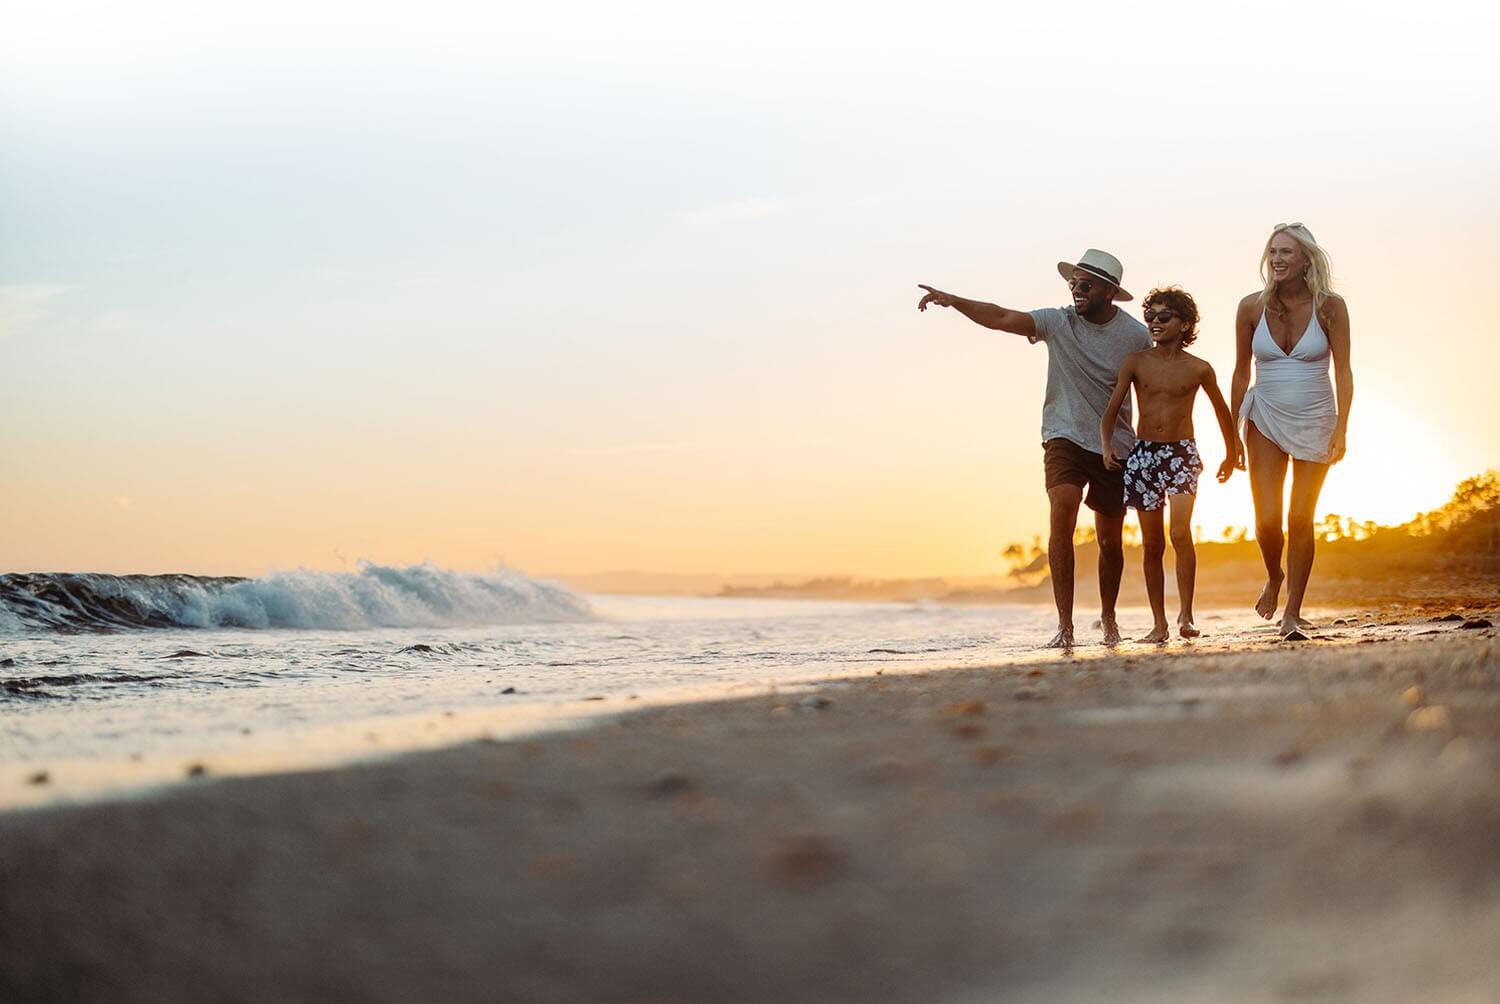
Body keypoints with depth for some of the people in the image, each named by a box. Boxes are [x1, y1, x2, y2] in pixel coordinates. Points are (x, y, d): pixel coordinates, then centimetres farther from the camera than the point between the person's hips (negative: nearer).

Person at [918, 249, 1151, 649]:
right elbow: (1001, 318, -16)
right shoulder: (1059, 322, -5)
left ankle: (1108, 617, 33)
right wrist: (954, 301, -30)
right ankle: (1064, 625, -19)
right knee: (1061, 519, -22)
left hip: (1116, 447, 1)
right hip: (1064, 440, -1)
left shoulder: (1135, 336, -3)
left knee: (1110, 540, 9)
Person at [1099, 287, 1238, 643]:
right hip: (1143, 453, 2)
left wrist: (1231, 453, 26)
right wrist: (1106, 446, -15)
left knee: (1181, 533, -20)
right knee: (1152, 544, 4)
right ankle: (1159, 624, 12)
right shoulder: (1136, 362, 1)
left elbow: (1221, 410, 16)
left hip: (1182, 453, -2)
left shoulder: (1199, 369, 0)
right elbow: (1111, 410, 2)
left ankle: (1185, 615, -13)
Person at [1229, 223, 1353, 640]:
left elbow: (1343, 372, -6)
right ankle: (1274, 577, 27)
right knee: (1267, 520, -7)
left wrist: (1341, 430, -14)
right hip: (1266, 421, 1)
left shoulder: (1329, 306, -9)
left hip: (1315, 422, -1)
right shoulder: (1252, 307, -5)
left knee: (1301, 519, -2)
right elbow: (1241, 374, 4)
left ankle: (1292, 615, 8)